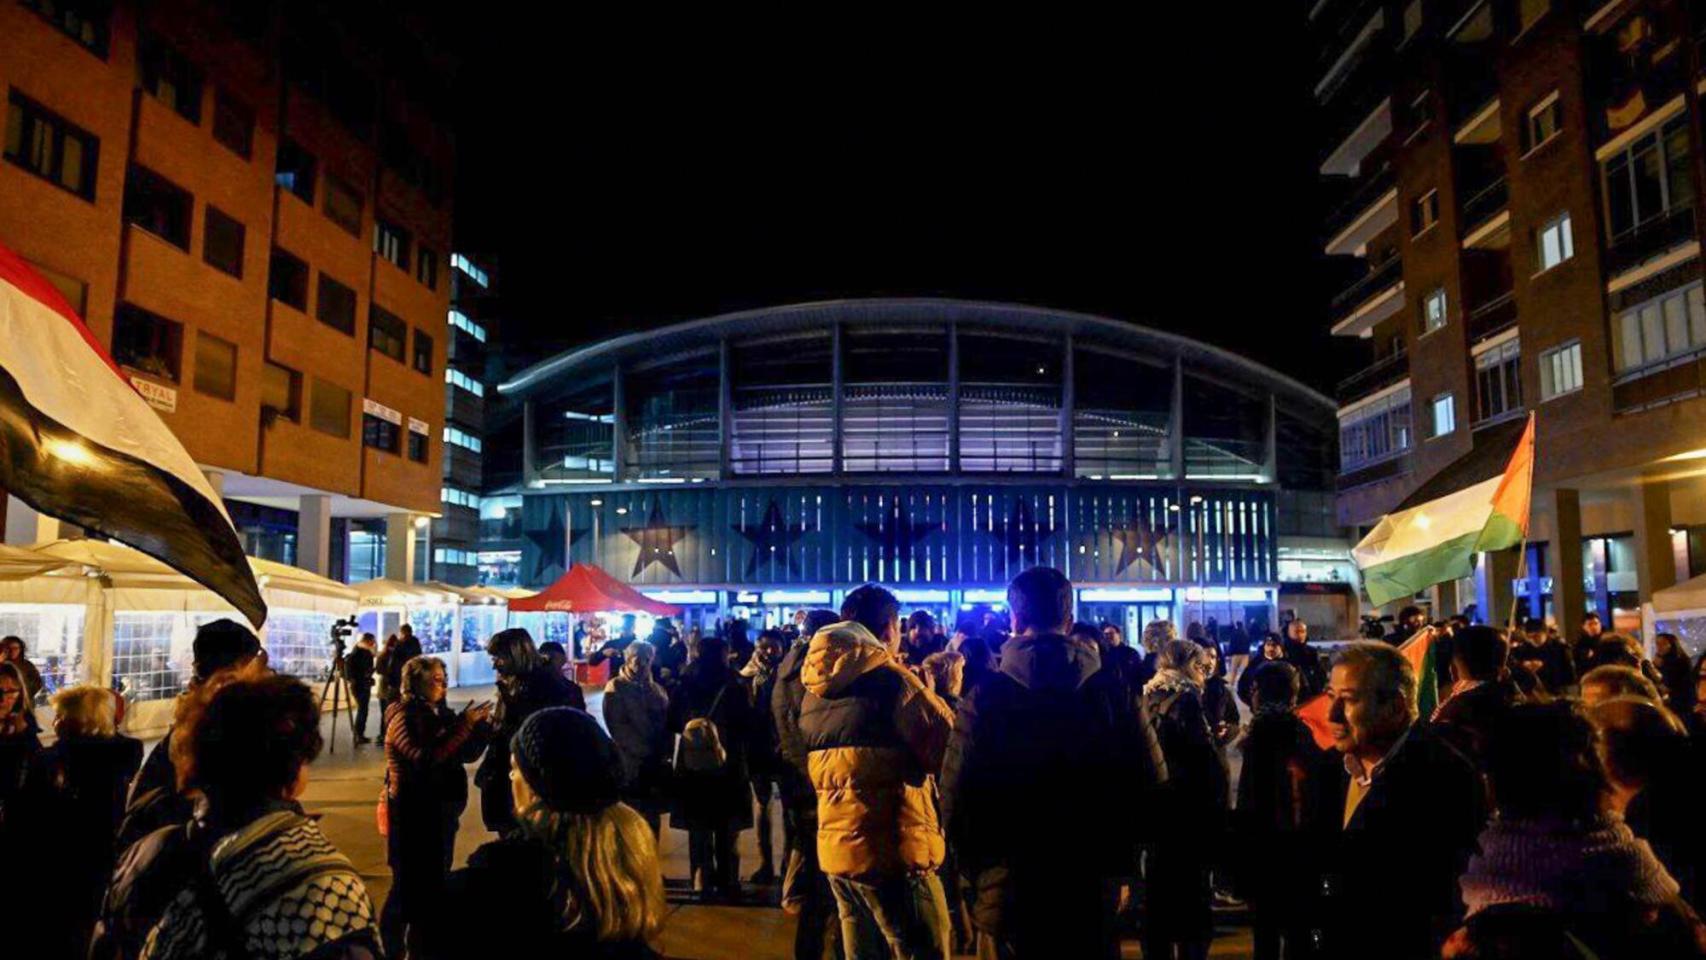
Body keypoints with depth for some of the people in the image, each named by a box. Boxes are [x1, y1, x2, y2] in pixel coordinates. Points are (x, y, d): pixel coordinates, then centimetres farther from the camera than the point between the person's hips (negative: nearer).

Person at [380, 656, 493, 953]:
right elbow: (426, 757, -30)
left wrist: (484, 724, -4)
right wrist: (463, 725, -29)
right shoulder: (404, 716, -14)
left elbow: (467, 754, 11)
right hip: (414, 814, -8)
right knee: (408, 886, -1)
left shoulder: (440, 713, 9)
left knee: (435, 883, 16)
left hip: (441, 811, 8)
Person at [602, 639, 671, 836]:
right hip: (630, 765, -5)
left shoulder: (657, 689, 18)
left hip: (657, 764, 5)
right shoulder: (616, 687, 0)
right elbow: (618, 726, -10)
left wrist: (663, 753, -4)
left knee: (652, 820, 8)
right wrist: (645, 753, -13)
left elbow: (667, 723, 12)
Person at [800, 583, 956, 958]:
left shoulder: (815, 689, 8)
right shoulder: (890, 677, -15)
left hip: (835, 846, 8)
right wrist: (942, 696, 5)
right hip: (891, 849, -8)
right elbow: (948, 749, -13)